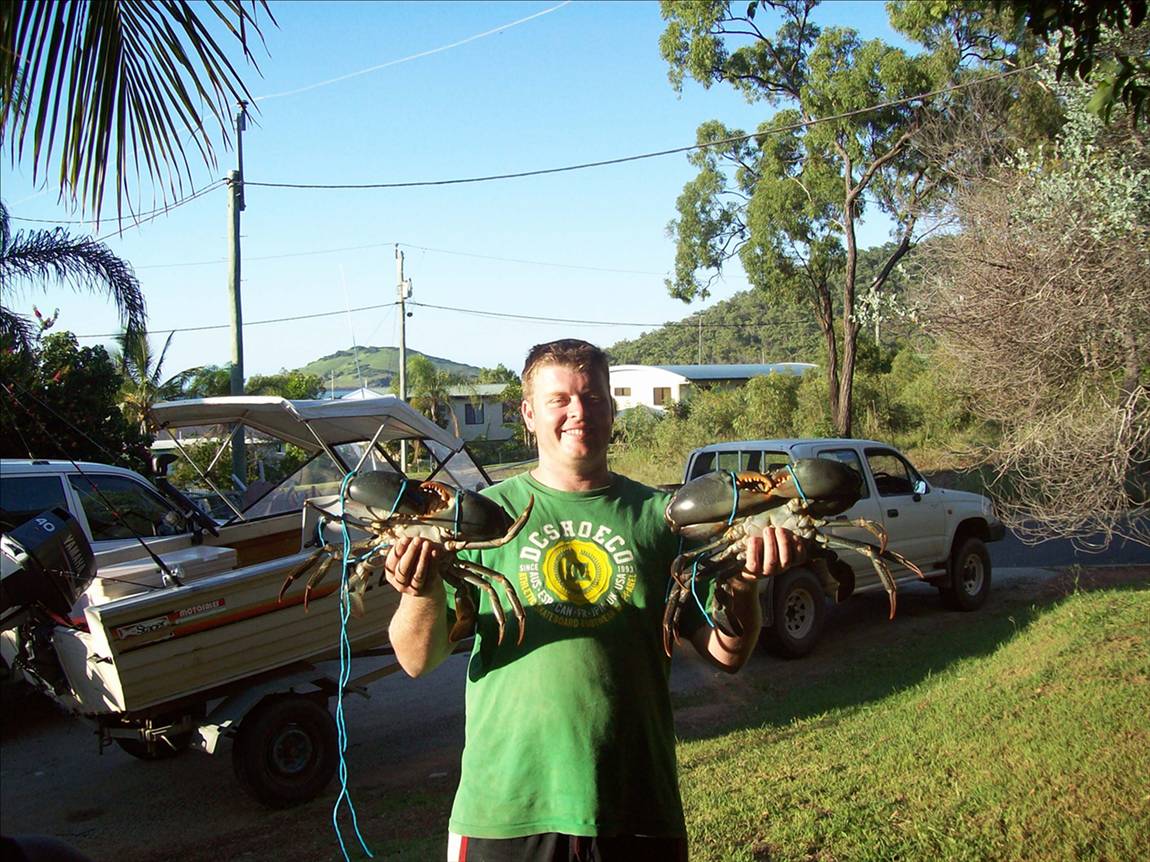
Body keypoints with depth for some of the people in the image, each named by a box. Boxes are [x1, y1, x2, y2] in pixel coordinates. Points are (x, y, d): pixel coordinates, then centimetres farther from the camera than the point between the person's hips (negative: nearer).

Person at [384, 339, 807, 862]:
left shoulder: (659, 515, 2)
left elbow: (727, 655, 2)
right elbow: (418, 661, -5)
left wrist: (744, 584, -17)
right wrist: (423, 594, -25)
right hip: (505, 812, -1)